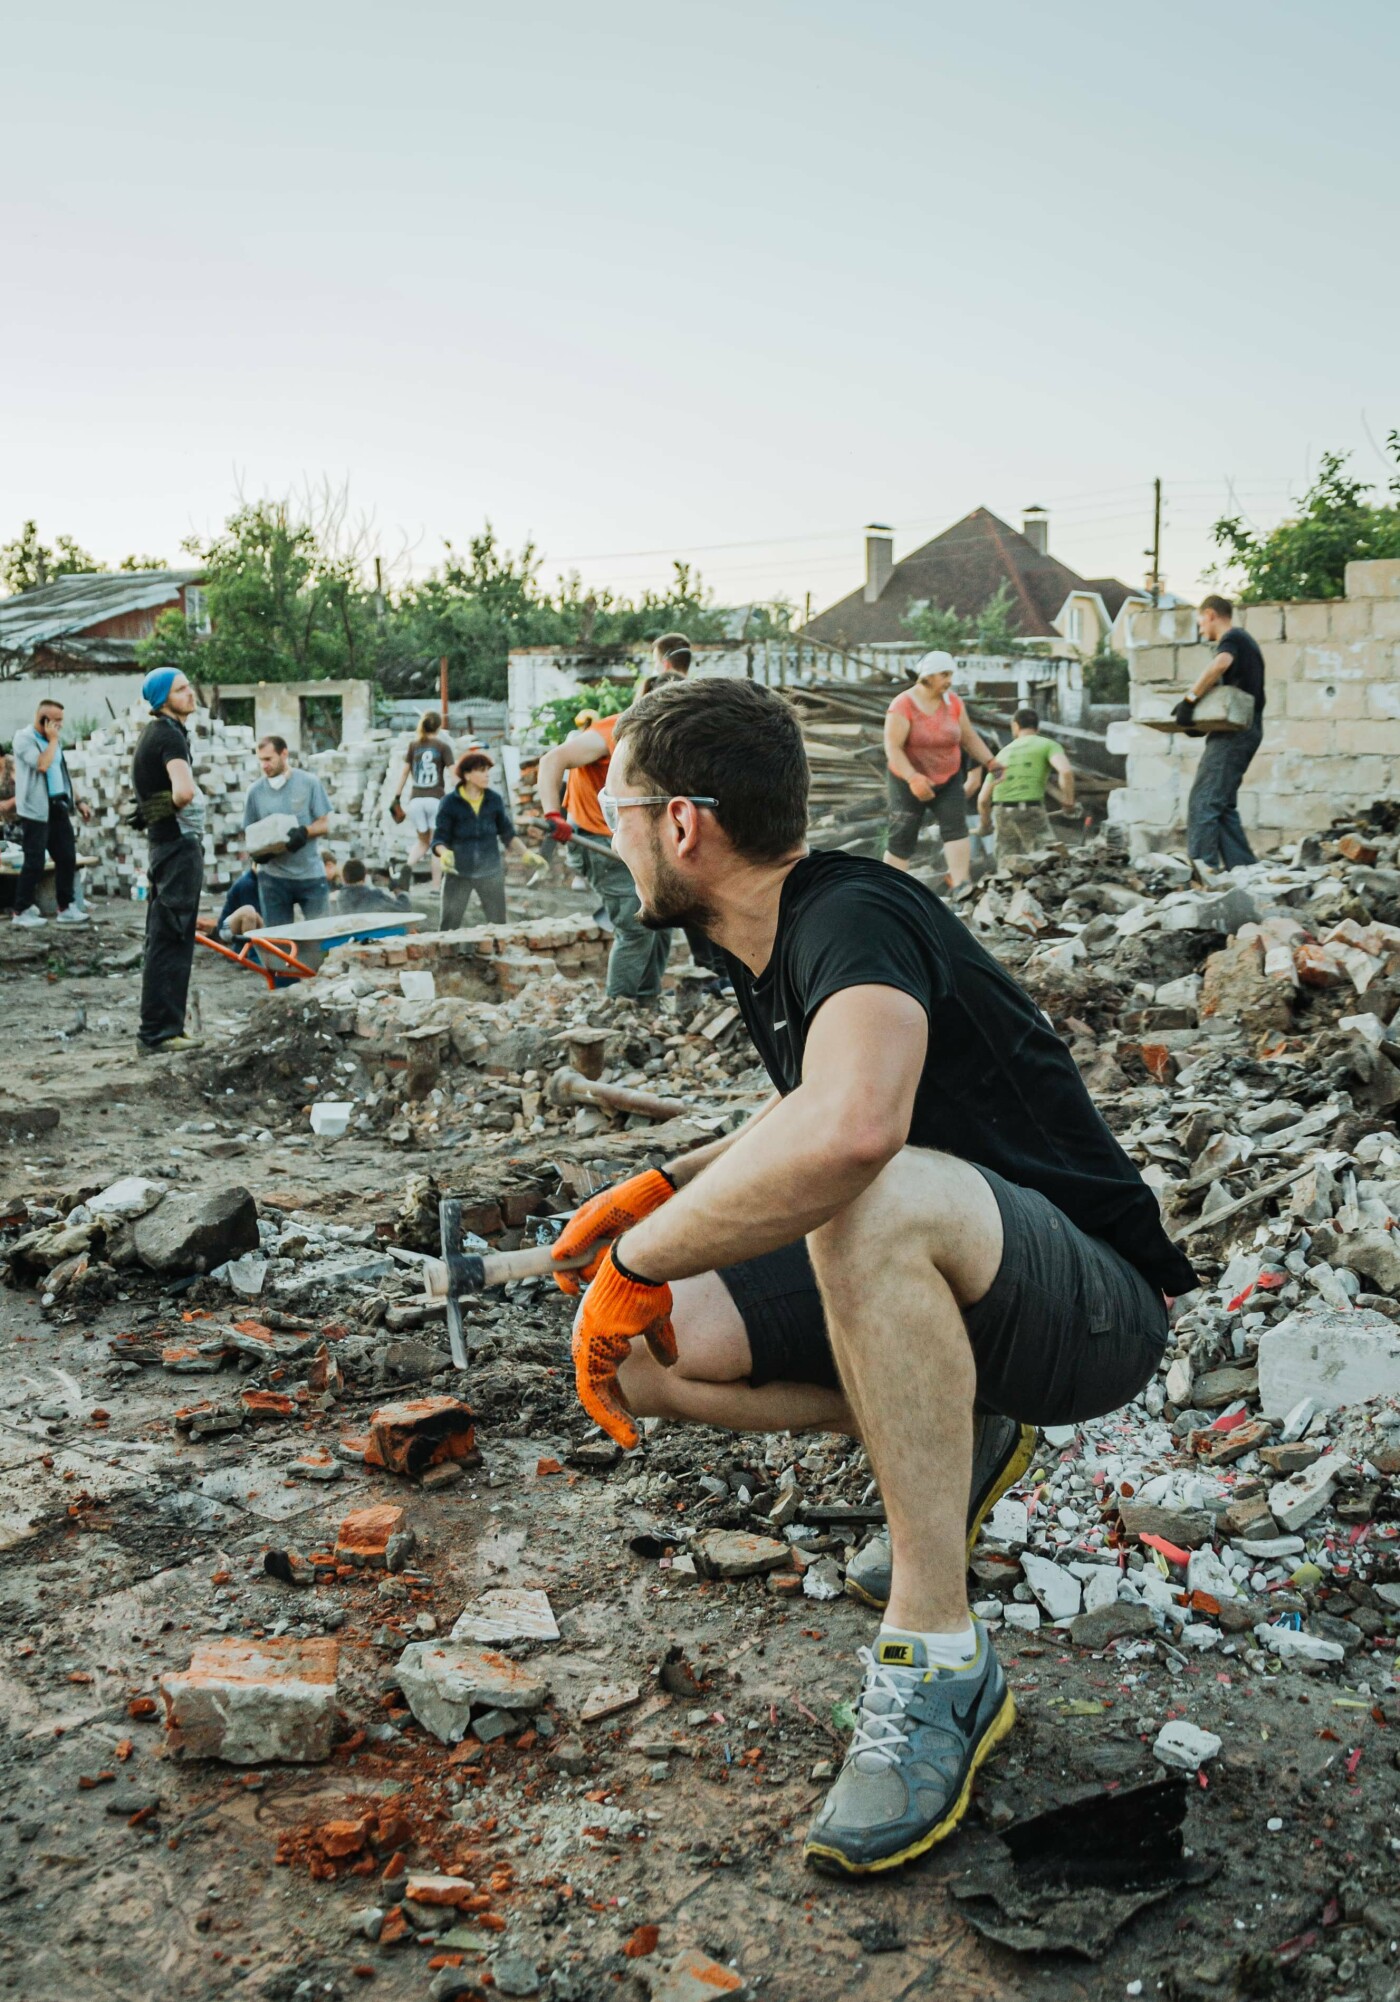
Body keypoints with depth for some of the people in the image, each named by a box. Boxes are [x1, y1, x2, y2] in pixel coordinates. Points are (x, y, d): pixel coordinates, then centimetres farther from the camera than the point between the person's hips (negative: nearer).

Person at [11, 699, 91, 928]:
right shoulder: (24, 738, -8)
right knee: (34, 862, -4)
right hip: (35, 811, -7)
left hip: (58, 808, 7)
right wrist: (53, 740, -11)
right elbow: (41, 764, -23)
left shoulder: (54, 739, 16)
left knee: (67, 858, 5)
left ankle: (66, 908, 14)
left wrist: (78, 801, 17)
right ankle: (21, 912, 6)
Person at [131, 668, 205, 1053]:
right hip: (179, 843, -10)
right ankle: (159, 1032, -7)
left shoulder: (155, 733, 17)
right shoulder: (169, 735, -14)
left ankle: (161, 1028, 19)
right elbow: (184, 790, -29)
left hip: (168, 844, 10)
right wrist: (174, 808, -10)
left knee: (167, 939, 13)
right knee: (170, 939, -8)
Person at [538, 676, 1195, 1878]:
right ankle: (954, 1438, 13)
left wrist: (636, 1257, -33)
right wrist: (665, 1190, 9)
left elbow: (849, 1130, -47)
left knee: (876, 1198, -40)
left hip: (1096, 1304, -9)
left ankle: (938, 1665, -25)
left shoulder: (855, 919, -24)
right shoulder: (766, 943, 5)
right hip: (915, 1287, 9)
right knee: (635, 1355, -3)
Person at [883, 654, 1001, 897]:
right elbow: (892, 748, -23)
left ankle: (960, 885, -28)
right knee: (902, 839, 1)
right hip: (908, 783, -3)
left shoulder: (953, 703, -1)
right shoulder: (903, 706, -17)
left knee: (955, 825, -18)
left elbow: (970, 738, 8)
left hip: (948, 779, 3)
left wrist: (991, 762, -6)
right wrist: (913, 778, -35)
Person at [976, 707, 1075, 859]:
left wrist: (985, 825, 35)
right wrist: (1069, 802, -1)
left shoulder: (1003, 753, 21)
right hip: (1031, 811, -4)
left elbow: (983, 799, 18)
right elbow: (1065, 770, -13)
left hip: (1001, 812, 4)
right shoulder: (1047, 745, 8)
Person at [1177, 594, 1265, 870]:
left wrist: (1190, 699, -27)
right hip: (1246, 731, 10)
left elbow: (1219, 664, -30)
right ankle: (1241, 866, 11)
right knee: (1223, 805, 12)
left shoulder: (1233, 638, -7)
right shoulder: (1245, 641, 24)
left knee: (1203, 802, -12)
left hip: (1232, 734, -10)